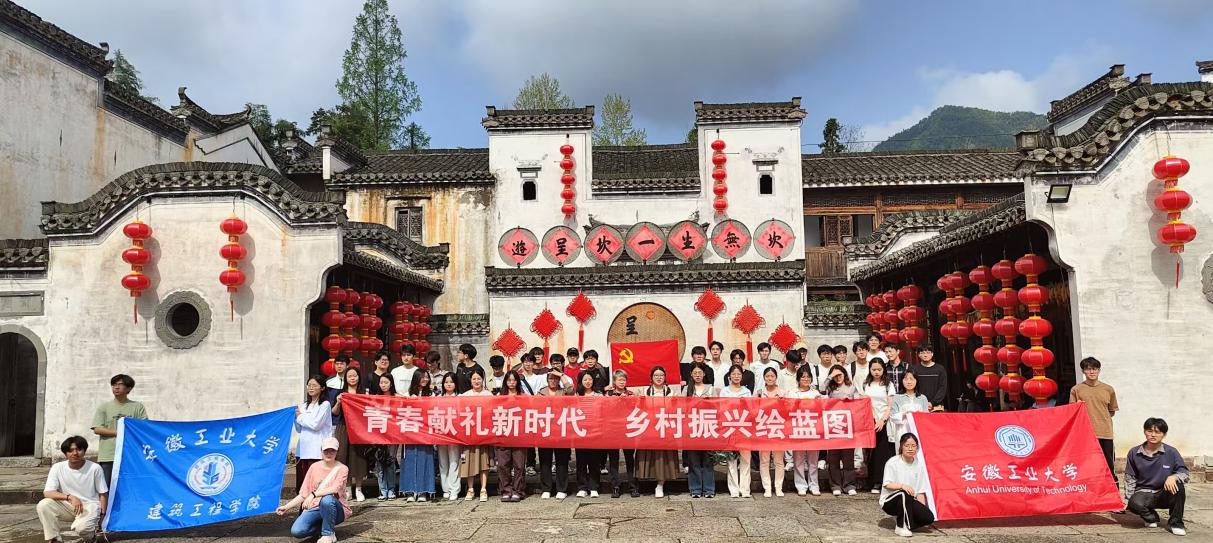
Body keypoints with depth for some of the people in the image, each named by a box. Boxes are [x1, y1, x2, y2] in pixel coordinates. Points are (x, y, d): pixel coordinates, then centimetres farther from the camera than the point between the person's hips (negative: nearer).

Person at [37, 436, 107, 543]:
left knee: (80, 527, -33)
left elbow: (103, 494, -2)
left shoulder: (95, 468, -12)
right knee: (43, 505, -25)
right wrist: (70, 497, -30)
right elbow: (47, 493, -16)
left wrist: (102, 516, -8)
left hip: (90, 506, -3)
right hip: (68, 506, 3)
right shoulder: (58, 468, -9)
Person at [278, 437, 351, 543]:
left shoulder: (342, 469, -5)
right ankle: (323, 527, 7)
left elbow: (335, 489, -24)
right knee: (296, 531, -24)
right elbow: (303, 494, 8)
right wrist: (287, 507, -3)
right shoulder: (314, 467, 6)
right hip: (315, 508, 3)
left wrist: (314, 494, -35)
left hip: (336, 510, -3)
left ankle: (329, 534, -15)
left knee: (327, 499, -38)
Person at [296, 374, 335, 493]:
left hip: (316, 450, -6)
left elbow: (315, 425, -11)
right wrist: (295, 418, 5)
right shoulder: (304, 406, 18)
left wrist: (300, 416, 1)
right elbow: (299, 429, 21)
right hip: (303, 448, 6)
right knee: (301, 480, 0)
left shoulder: (325, 404, -1)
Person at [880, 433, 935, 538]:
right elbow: (887, 485, -16)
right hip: (890, 502, -4)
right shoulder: (893, 462, -9)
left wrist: (923, 509, -7)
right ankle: (901, 527, -17)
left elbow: (921, 491, 5)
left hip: (909, 502, 4)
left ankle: (900, 519, 6)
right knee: (904, 494, -37)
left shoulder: (919, 465, 5)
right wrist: (902, 486, -34)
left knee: (929, 517, -19)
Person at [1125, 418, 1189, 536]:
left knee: (1177, 484, -32)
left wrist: (1173, 477, -29)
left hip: (1165, 494, 0)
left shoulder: (1171, 452, -2)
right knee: (1134, 503, -35)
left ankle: (1175, 523, -11)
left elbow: (1185, 473, -6)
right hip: (1144, 492, 0)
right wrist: (1128, 498, -2)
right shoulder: (1134, 453, 1)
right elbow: (1130, 478, 7)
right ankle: (1151, 517, 6)